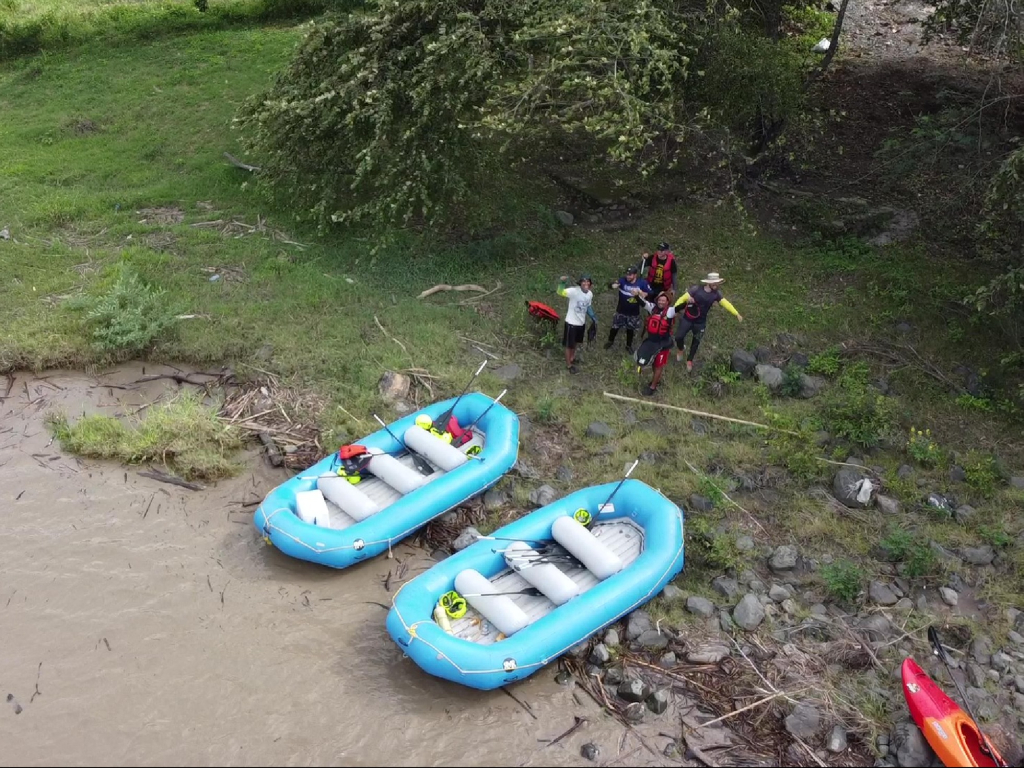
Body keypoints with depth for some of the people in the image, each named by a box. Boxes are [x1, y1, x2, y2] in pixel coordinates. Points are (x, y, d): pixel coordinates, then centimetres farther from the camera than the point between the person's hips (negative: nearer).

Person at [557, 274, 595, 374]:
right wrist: (562, 282, -60)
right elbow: (560, 292, -41)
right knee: (569, 344, 10)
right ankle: (568, 364, 29)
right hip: (571, 322, -6)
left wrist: (593, 317, 11)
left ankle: (572, 357, 51)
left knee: (576, 342, 27)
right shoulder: (574, 291, -26)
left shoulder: (590, 294, -4)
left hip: (581, 322, 6)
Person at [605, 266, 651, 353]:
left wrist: (639, 292, -24)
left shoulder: (642, 282, -15)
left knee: (630, 329, 17)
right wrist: (614, 285, -61)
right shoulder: (623, 280, -19)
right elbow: (614, 284, -37)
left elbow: (648, 295, -6)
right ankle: (610, 341, 41)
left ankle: (629, 345, 39)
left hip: (633, 313, 0)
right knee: (615, 327, 14)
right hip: (621, 311, 0)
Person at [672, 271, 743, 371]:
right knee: (679, 337, -3)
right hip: (687, 319, -2)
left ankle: (690, 360, 34)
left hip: (700, 322, 3)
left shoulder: (716, 294, -11)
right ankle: (680, 350, 32)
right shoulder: (696, 289, -21)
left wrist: (736, 314, -24)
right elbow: (682, 298, -19)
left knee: (696, 342, 11)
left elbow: (726, 303, -14)